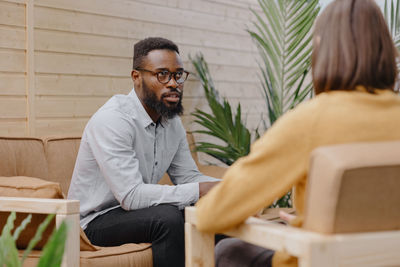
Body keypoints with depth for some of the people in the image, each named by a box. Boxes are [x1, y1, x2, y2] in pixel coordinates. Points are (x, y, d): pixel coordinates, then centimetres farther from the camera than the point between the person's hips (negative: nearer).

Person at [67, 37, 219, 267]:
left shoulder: (172, 121, 3)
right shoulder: (112, 119, -24)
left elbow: (188, 176, 6)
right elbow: (131, 196, -30)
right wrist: (198, 191, -29)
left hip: (138, 211, 8)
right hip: (96, 220, -8)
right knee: (168, 217, -32)